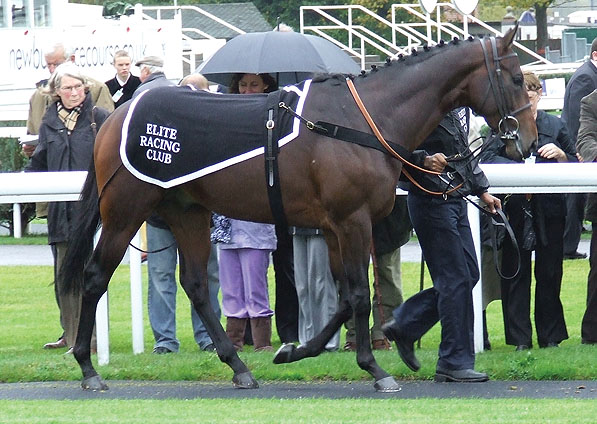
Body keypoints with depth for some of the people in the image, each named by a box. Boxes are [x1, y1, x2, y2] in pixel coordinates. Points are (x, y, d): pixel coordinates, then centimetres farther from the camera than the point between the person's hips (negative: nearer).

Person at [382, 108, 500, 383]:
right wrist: (424, 159, -33)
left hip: (455, 200, 9)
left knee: (469, 275, 10)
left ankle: (403, 326, 20)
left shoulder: (459, 106, 12)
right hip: (431, 201, -9)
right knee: (456, 280, -7)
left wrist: (482, 191, 22)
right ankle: (455, 362, 1)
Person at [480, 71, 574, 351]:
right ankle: (520, 338, 5)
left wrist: (560, 154, -8)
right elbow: (487, 159, -8)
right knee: (515, 273, 0)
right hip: (514, 209, -1)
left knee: (549, 273, 3)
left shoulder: (555, 125, 12)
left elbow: (576, 164, 13)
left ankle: (551, 336, 11)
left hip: (549, 209, 1)